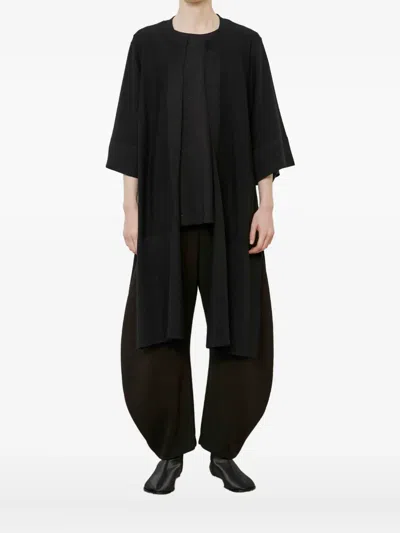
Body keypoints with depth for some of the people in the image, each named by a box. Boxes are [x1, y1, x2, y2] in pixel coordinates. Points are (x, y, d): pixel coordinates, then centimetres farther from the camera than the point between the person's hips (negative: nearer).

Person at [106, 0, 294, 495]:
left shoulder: (245, 43, 8)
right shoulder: (147, 43, 8)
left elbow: (263, 127, 4)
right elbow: (133, 128, 4)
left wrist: (265, 206, -4)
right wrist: (131, 207, -4)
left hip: (230, 205, 0)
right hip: (166, 206, 0)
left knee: (240, 332, -1)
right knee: (158, 332, -3)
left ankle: (223, 451, 16)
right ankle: (170, 452, 14)